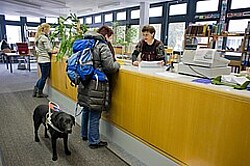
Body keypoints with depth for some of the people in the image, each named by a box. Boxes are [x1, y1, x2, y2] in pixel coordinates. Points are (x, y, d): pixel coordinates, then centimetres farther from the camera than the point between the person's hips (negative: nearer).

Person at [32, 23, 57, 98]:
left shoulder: (38, 37, 13)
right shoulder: (44, 37, -16)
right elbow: (49, 50, -16)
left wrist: (52, 50, 17)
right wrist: (56, 51, -1)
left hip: (40, 59, 9)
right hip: (45, 59, -9)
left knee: (43, 76, 19)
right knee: (44, 77, 4)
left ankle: (35, 90, 23)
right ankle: (40, 93, 15)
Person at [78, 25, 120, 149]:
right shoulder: (103, 47, -13)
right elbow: (110, 67, -19)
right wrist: (117, 64, 1)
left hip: (84, 84, 9)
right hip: (96, 86, -8)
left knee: (86, 110, 22)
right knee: (94, 114, 3)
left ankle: (84, 134, 39)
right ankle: (94, 141, 17)